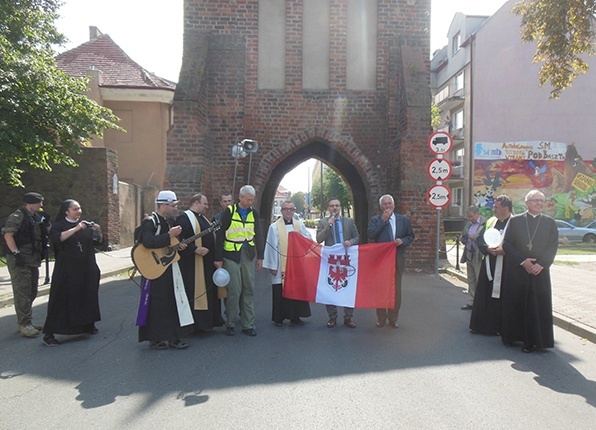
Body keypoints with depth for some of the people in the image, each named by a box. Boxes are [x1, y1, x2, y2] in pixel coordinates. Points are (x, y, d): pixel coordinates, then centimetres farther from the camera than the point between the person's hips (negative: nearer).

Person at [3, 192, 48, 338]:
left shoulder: (36, 217, 17)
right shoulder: (18, 216, -10)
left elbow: (43, 235, 26)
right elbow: (8, 235, -18)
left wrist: (46, 223, 8)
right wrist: (16, 253, -23)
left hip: (33, 260, 10)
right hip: (20, 260, -9)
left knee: (31, 292, 14)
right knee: (22, 292, -8)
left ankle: (25, 323, 25)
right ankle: (24, 325, -5)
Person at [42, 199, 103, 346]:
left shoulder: (86, 225, 10)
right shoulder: (59, 225, -2)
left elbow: (99, 242, 11)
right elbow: (56, 238, -23)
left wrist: (98, 232, -9)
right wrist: (75, 229, -29)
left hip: (86, 270, 5)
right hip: (66, 271, -5)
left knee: (87, 297, 11)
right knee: (62, 300, -6)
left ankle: (88, 324, 28)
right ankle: (49, 334, 0)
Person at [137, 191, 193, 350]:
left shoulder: (169, 221, 14)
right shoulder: (150, 222, -13)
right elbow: (148, 242, -29)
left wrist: (179, 246, 4)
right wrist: (169, 235, -26)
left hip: (170, 268, 8)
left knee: (173, 303, 8)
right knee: (157, 305, 0)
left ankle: (172, 337, 17)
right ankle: (155, 339, 13)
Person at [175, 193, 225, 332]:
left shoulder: (202, 218, 19)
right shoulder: (185, 218, -11)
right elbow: (179, 239, -21)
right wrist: (195, 249, -25)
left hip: (208, 263, 10)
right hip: (193, 264, -10)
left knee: (208, 291, 13)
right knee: (195, 293, -4)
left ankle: (210, 319, 21)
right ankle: (196, 322, 3)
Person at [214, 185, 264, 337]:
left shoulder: (254, 213, 9)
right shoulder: (229, 212, -4)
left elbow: (258, 235, 15)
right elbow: (220, 235, -3)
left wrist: (260, 256, 11)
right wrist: (218, 258, -6)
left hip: (249, 255, 4)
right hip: (231, 255, -4)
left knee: (249, 290, 5)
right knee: (234, 291, -5)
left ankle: (248, 325, 12)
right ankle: (230, 324, 10)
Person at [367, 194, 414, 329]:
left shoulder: (404, 220, 6)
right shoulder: (375, 220, 1)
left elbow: (410, 236, 11)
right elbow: (370, 235, -15)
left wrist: (403, 240, -11)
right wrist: (383, 220, -17)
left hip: (397, 260, 2)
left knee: (396, 291, 6)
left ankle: (393, 319, 19)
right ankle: (381, 319, 18)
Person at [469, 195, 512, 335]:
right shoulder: (490, 221, 12)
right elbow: (480, 240, 10)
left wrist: (504, 250, -21)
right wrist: (488, 248, -8)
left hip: (505, 267, -5)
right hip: (488, 265, 5)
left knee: (501, 297, 1)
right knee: (484, 296, 9)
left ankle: (500, 327, 14)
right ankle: (482, 325, 19)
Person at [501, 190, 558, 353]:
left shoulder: (549, 222, 7)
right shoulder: (515, 221, 3)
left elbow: (553, 246, 2)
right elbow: (507, 243, -2)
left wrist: (541, 264, -11)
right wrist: (522, 261, -11)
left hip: (540, 271, 1)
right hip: (516, 271, 0)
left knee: (538, 307, 0)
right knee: (514, 305, 5)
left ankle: (533, 341, 8)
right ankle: (513, 336, 18)